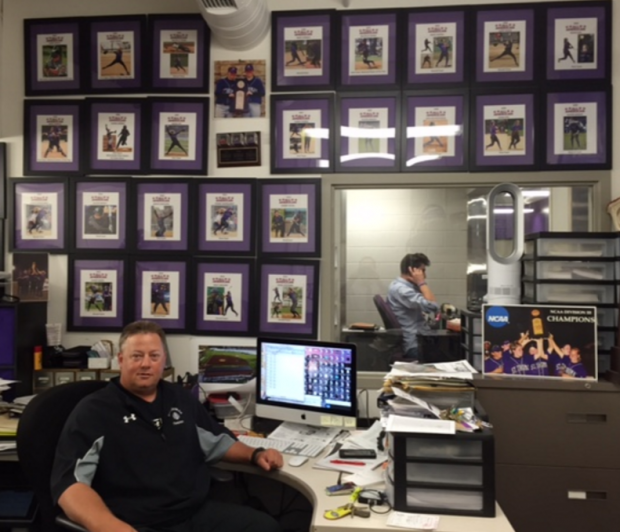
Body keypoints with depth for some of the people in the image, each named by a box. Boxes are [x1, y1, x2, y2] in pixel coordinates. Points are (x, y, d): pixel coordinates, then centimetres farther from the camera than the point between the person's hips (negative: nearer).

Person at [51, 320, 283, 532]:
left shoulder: (181, 399, 15)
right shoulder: (94, 410, -4)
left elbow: (218, 442, 27)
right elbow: (69, 482, -16)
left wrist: (254, 454, 10)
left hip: (200, 513, 5)